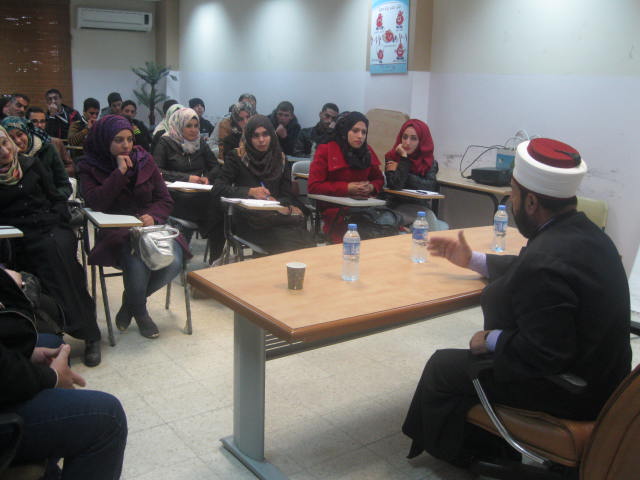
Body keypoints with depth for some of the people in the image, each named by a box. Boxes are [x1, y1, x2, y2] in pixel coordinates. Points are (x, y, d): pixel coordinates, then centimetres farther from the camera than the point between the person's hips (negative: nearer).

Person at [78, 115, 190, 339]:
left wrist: (152, 216, -15)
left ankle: (131, 301, 5)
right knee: (138, 262, -35)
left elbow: (165, 199, 7)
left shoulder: (144, 159, 9)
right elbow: (95, 202, -16)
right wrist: (120, 172, -16)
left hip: (150, 226, 3)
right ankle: (139, 312, -2)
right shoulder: (89, 167, 2)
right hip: (116, 232, -3)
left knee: (173, 262, -26)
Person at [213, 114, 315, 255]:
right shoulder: (237, 157, 6)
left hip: (276, 214, 3)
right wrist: (250, 192, -16)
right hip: (247, 221, -3)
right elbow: (219, 188, -3)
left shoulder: (280, 159, 15)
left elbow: (287, 196, 11)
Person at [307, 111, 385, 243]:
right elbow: (313, 186, -8)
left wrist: (371, 187, 0)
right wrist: (347, 188, -14)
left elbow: (379, 179, 25)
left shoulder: (367, 152, 15)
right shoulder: (325, 151, 0)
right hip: (334, 209, -5)